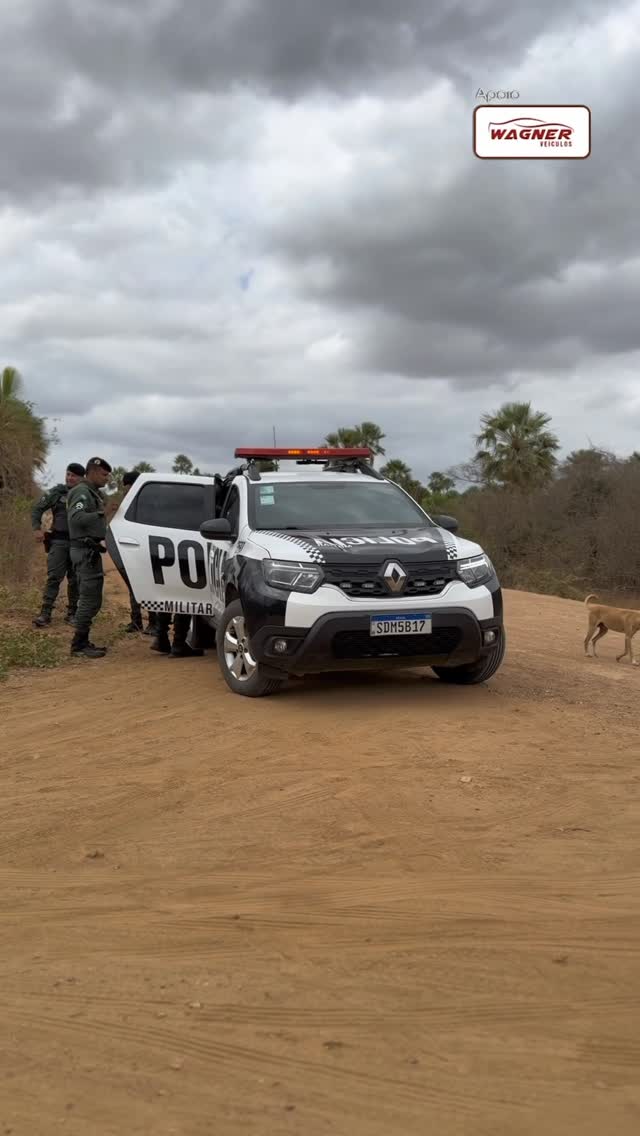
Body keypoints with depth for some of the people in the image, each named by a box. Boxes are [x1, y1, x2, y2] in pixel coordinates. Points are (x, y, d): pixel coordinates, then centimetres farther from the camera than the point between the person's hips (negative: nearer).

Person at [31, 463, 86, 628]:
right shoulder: (56, 492, 1)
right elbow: (37, 509, 4)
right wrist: (37, 528, -8)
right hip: (59, 541, -2)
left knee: (75, 580, 7)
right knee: (54, 577, -7)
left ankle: (72, 613, 17)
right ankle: (45, 613, -6)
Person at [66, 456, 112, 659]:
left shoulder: (93, 493, 20)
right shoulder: (82, 492, -11)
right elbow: (76, 517, -26)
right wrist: (101, 513, -28)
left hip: (91, 551, 11)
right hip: (85, 551, -11)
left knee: (91, 599, 13)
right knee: (89, 599, -11)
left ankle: (82, 642, 18)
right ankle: (79, 644, -7)